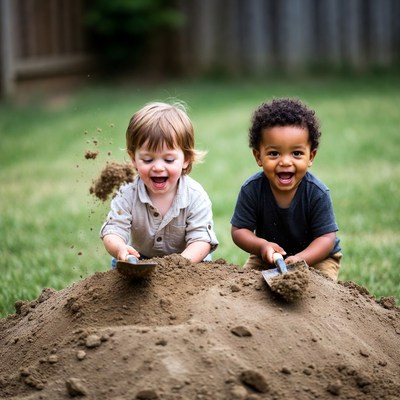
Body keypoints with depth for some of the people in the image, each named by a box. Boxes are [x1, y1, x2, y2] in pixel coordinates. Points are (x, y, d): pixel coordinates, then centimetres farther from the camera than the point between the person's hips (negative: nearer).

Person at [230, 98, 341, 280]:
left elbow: (326, 237, -23)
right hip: (267, 258, 2)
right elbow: (239, 230, -14)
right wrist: (262, 245, -35)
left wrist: (300, 259, -41)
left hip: (316, 256, -2)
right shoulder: (251, 189, -21)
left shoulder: (317, 193, -25)